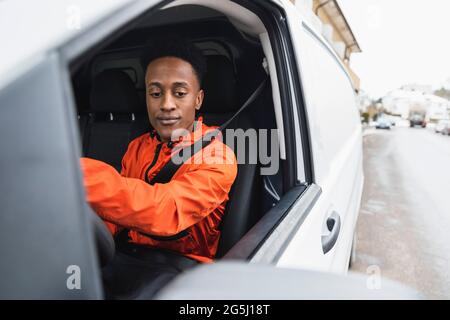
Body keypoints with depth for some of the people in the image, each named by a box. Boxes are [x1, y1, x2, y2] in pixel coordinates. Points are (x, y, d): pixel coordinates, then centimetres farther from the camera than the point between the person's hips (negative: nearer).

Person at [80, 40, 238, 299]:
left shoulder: (216, 155, -12)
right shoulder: (137, 147, 11)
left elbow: (168, 210, -30)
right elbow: (120, 207, 10)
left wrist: (71, 169, -41)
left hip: (180, 262, -4)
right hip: (126, 255, 5)